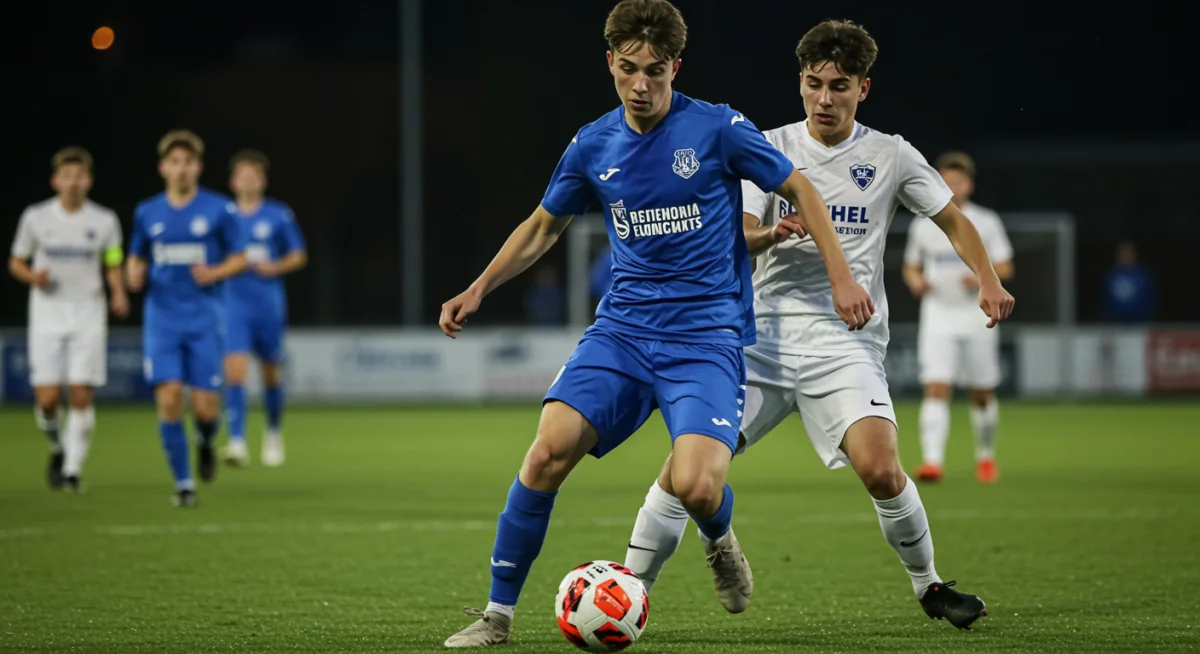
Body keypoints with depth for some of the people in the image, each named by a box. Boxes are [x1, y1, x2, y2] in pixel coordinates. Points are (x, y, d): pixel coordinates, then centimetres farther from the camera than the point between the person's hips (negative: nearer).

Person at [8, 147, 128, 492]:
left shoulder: (105, 221, 2)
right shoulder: (35, 217, 1)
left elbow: (114, 267, 10)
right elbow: (16, 263, 10)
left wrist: (119, 294, -10)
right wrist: (33, 277, -12)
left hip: (88, 316, 0)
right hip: (47, 316, 0)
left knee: (81, 396, -8)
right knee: (47, 398, -7)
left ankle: (73, 469, 1)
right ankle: (57, 447, 23)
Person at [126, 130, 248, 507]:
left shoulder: (218, 210, 0)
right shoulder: (147, 213, 7)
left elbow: (239, 259, 5)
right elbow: (136, 260, 17)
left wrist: (215, 273, -15)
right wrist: (134, 274, -6)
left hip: (204, 319, -1)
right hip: (162, 318, 1)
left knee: (206, 406, -6)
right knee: (168, 400, -11)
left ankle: (206, 443, 31)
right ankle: (183, 483, 2)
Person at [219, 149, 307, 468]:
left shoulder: (279, 215, 1)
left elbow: (299, 256, 7)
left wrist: (276, 267, -11)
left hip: (269, 306, 0)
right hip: (234, 306, 0)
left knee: (271, 372, 11)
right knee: (235, 371, -15)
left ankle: (273, 432, 36)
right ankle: (237, 442, -20)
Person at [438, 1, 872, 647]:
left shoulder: (718, 129, -6)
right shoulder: (592, 146, 6)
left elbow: (799, 189, 5)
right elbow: (543, 226, 22)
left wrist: (842, 279, -1)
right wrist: (477, 290, 15)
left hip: (707, 337, -3)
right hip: (621, 329, 3)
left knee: (695, 488, -23)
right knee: (549, 450, -18)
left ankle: (721, 540, 17)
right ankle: (498, 612, -5)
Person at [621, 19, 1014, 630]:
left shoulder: (890, 157, 6)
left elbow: (953, 220, 17)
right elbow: (734, 241, -2)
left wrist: (988, 281, 1)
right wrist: (775, 233, -24)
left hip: (846, 344, -1)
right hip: (766, 335, 1)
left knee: (880, 469, -22)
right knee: (686, 462, -11)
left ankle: (928, 585, 2)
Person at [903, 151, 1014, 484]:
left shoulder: (986, 222, 1)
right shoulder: (923, 225, 5)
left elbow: (1005, 269, 1)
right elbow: (911, 267, 14)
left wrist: (982, 278, -19)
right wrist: (916, 282, -9)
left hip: (976, 316, 0)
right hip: (937, 316, 0)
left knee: (982, 394, 9)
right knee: (936, 390, -15)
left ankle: (985, 455, 30)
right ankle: (932, 460, -24)